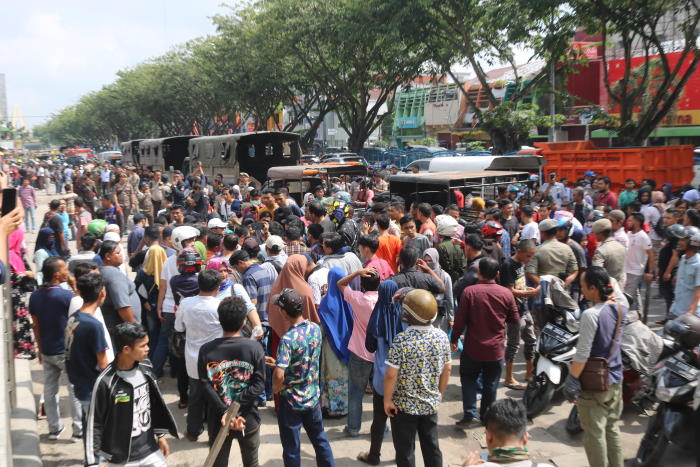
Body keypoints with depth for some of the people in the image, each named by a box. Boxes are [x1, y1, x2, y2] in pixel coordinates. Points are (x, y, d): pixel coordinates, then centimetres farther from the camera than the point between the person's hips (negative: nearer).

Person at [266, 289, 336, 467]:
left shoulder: (288, 339, -26)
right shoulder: (316, 328, -7)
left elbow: (279, 375, -31)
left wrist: (276, 387, -10)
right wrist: (279, 362, 9)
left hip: (292, 401, -6)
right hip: (313, 397, 6)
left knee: (292, 449, 12)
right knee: (320, 439, 23)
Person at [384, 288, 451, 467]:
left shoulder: (401, 340, -21)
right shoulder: (442, 336, -6)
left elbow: (391, 374, -19)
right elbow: (447, 369, 4)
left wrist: (387, 400, -6)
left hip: (404, 404, -4)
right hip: (431, 403, 5)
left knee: (405, 451, 11)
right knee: (432, 446, 18)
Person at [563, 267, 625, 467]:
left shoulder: (591, 314, -23)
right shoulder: (621, 308, -2)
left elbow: (582, 354, -22)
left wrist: (571, 379, -14)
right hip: (615, 379, 8)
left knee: (594, 433, 5)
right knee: (612, 427, 20)